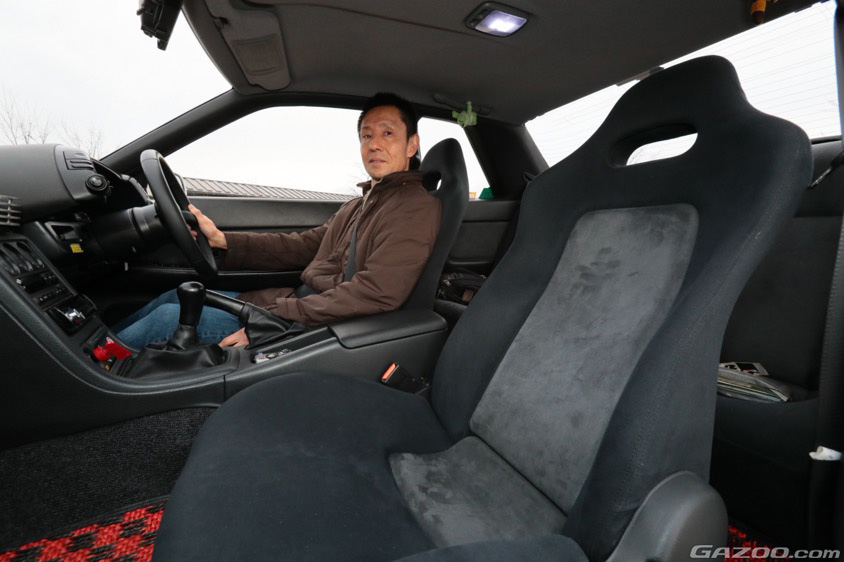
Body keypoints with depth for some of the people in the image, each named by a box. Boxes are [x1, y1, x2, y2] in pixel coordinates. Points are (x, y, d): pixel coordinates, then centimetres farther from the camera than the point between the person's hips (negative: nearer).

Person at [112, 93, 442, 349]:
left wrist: (268, 321, -23)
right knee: (178, 295, 12)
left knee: (170, 317, -6)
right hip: (299, 301, 9)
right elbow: (302, 246, 15)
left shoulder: (416, 207, -14)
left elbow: (377, 293, -26)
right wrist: (221, 239, 5)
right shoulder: (360, 204, 17)